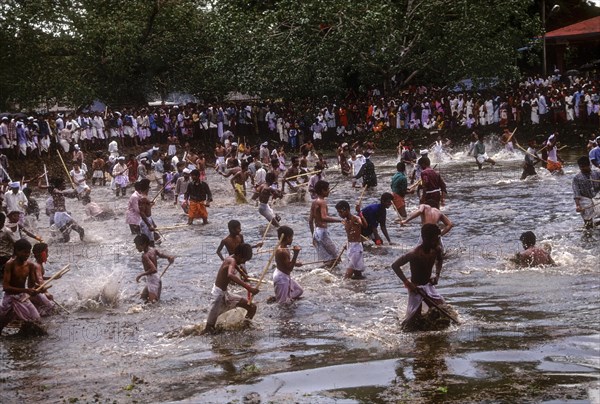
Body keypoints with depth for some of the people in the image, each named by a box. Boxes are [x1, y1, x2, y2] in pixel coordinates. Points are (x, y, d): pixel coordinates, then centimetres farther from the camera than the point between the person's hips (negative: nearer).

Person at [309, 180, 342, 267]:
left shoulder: (314, 202, 13)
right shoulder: (322, 202, -14)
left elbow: (310, 220, 18)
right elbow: (324, 218, -30)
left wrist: (313, 235, 25)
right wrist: (340, 220, -32)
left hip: (316, 231, 9)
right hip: (323, 231, -9)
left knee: (325, 260, 11)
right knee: (335, 256, -5)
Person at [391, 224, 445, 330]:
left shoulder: (436, 250, -8)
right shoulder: (414, 254, -28)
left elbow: (439, 260, 17)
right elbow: (395, 265, -26)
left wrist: (437, 274, 1)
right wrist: (407, 283, -30)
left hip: (429, 286, 7)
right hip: (416, 288, -7)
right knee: (413, 319, -10)